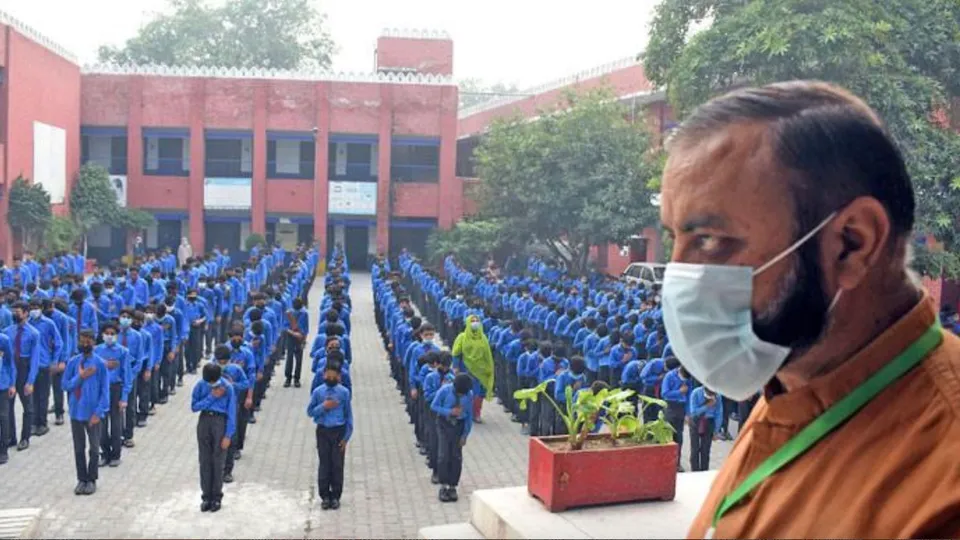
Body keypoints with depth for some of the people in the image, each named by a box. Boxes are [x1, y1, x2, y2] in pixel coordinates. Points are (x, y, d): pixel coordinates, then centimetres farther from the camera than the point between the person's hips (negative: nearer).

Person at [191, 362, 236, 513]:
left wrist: (228, 435, -11)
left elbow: (231, 413, -9)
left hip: (220, 422, -3)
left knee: (218, 462, 3)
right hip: (204, 421, 3)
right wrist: (211, 397, -14)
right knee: (205, 461, 7)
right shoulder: (200, 385, -5)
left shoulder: (227, 388, -12)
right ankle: (206, 496, 17)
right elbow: (194, 406, -2)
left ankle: (217, 497, 15)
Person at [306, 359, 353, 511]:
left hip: (339, 432, -1)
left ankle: (335, 496, 16)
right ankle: (325, 496, 17)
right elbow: (310, 412, 4)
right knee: (324, 464, 5)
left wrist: (346, 437, -4)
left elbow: (348, 415, -1)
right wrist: (323, 407, -14)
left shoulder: (344, 392, -5)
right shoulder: (318, 392, -2)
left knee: (337, 464, 4)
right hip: (323, 431, 1)